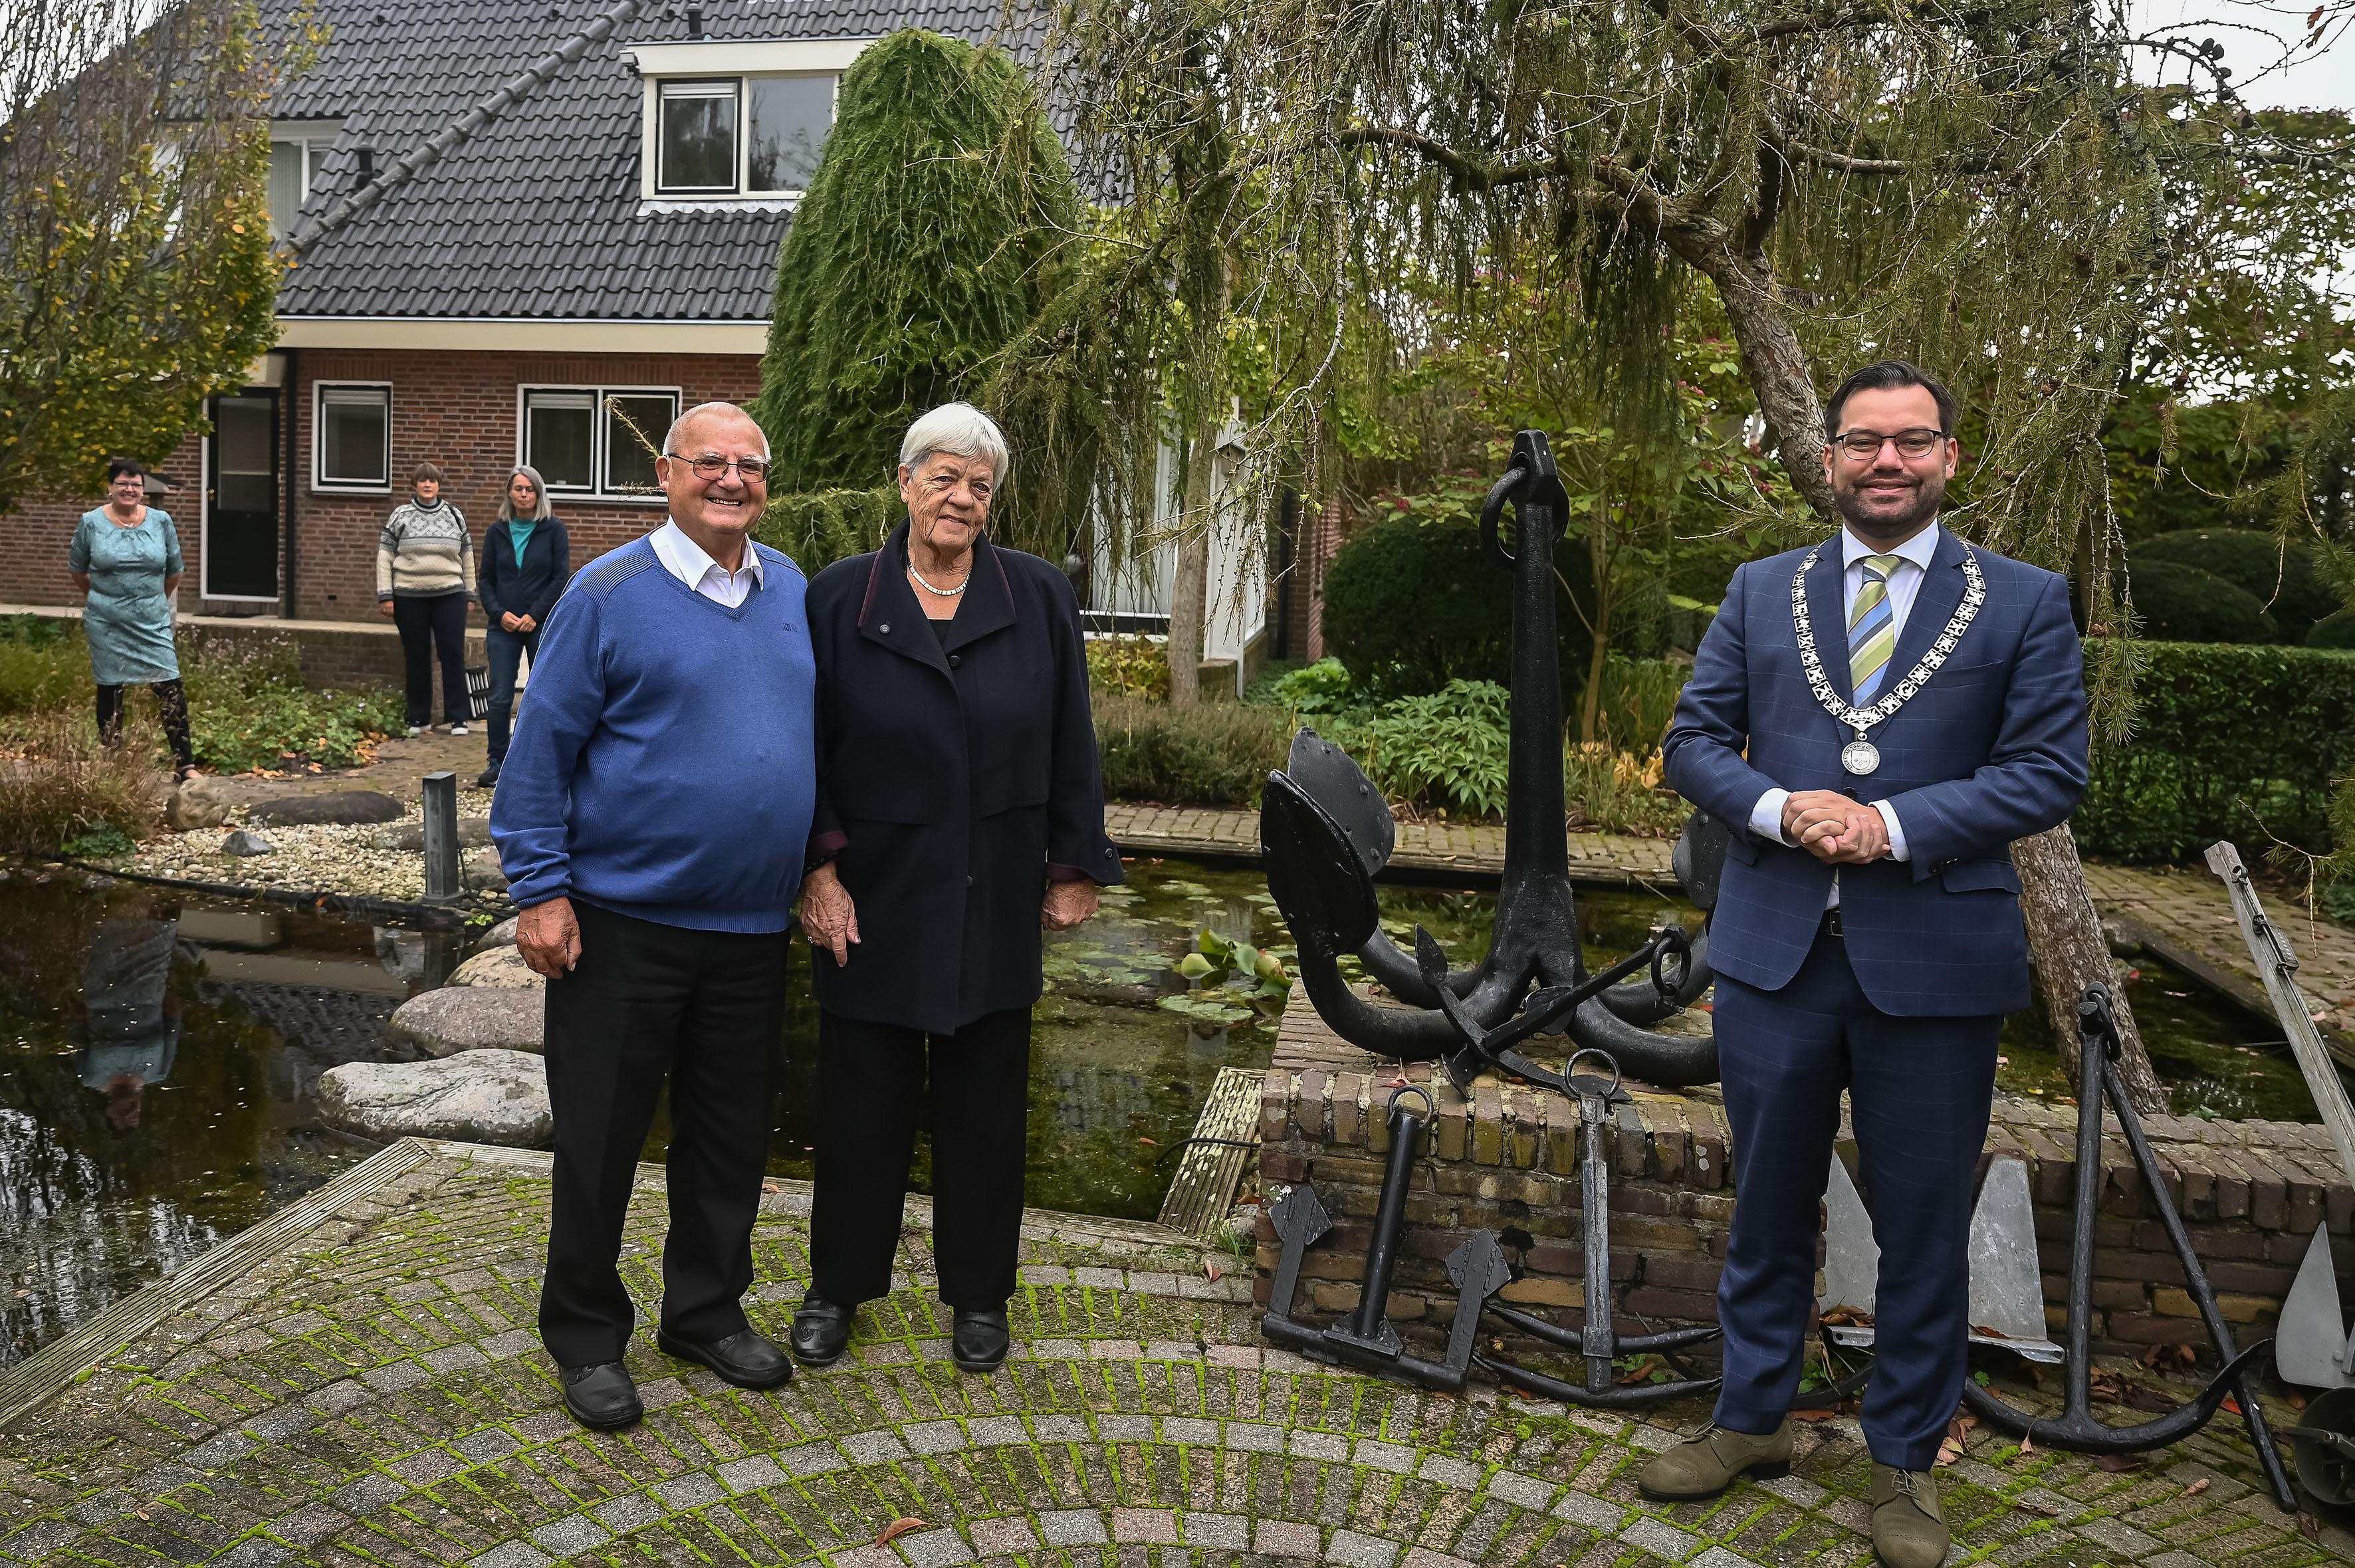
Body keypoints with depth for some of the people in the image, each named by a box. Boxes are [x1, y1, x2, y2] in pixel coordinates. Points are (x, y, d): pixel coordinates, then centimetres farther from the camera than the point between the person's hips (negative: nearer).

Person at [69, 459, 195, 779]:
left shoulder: (161, 521, 0)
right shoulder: (91, 523, -2)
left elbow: (175, 571, 11)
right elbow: (76, 570, 12)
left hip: (152, 622, 0)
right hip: (106, 624, 0)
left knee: (171, 688, -8)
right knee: (110, 689, 8)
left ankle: (184, 764, -7)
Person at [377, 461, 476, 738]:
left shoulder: (454, 515, 9)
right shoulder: (401, 515, 4)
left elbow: (467, 557, 13)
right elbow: (384, 556, 3)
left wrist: (469, 594, 10)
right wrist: (385, 596, -3)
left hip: (450, 595, 1)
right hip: (409, 598, 0)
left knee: (454, 654, -2)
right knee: (417, 658, 7)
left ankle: (458, 717, 4)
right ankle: (418, 719, 15)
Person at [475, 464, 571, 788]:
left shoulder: (553, 529, -1)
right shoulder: (497, 532, 7)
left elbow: (562, 577, -5)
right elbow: (485, 580, 9)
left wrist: (535, 615, -12)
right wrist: (499, 613, -7)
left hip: (544, 625, -2)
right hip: (504, 627, 2)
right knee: (500, 697, -1)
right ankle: (497, 762, 6)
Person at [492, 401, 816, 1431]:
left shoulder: (794, 592, 8)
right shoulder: (609, 595, -8)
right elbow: (542, 747, -7)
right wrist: (541, 891, -11)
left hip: (752, 925, 5)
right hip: (624, 921, -5)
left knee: (732, 1135, 15)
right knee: (600, 1136, 6)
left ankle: (708, 1313, 32)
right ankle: (586, 1336, 24)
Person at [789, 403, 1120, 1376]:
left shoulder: (1040, 598, 1)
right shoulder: (840, 600, -1)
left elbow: (1069, 745, 3)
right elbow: (810, 749, -1)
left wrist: (1075, 868, 1)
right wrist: (820, 871, -8)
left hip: (995, 900, 1)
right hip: (875, 895, -1)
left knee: (984, 1100, 11)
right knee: (863, 1095, 10)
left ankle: (978, 1294, 27)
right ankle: (837, 1286, 28)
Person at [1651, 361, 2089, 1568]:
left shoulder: (2024, 602, 1)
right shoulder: (1761, 593, 8)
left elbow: (2049, 769, -5)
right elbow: (1694, 742, 5)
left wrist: (1892, 825, -17)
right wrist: (1782, 809, -15)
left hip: (1936, 961, -2)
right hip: (1775, 950, 2)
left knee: (1924, 1229, 10)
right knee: (1768, 1206, 15)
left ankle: (1905, 1463, 29)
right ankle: (1753, 1420, 34)